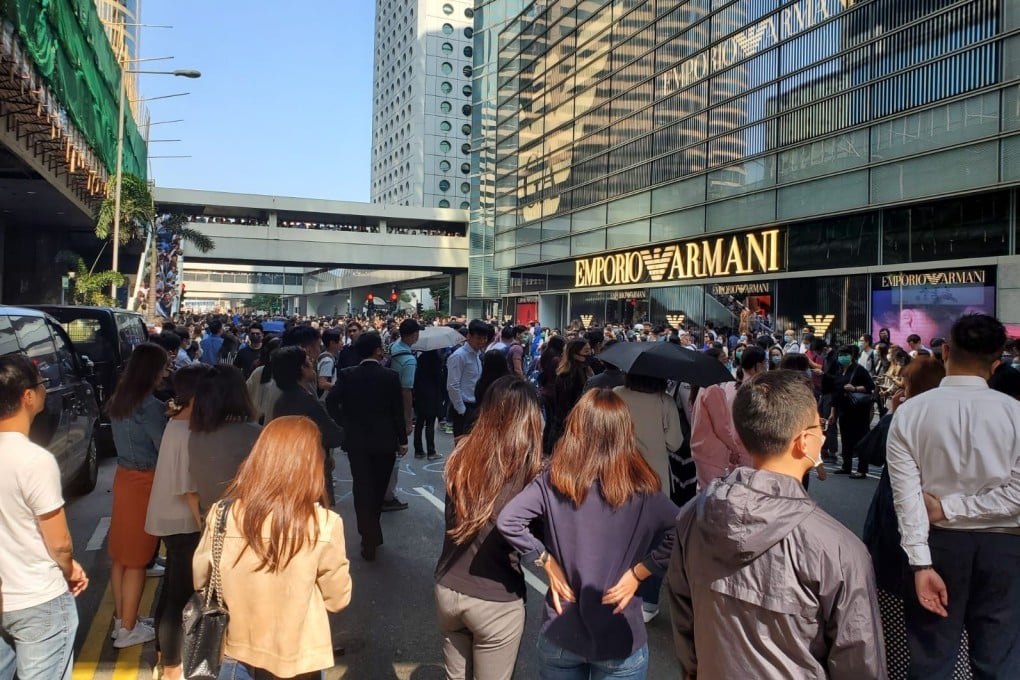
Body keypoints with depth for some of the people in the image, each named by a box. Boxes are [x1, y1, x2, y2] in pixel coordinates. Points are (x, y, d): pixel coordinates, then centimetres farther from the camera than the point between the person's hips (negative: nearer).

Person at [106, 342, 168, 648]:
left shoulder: (118, 400, 4)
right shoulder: (150, 406, -21)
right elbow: (165, 448, -18)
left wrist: (166, 417, 5)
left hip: (123, 476, 8)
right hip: (144, 482, -8)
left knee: (121, 554, 17)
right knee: (136, 558, 4)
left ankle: (120, 618, 30)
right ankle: (128, 629, 15)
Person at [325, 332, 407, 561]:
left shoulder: (347, 375, -4)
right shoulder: (390, 376, -9)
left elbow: (331, 402, -12)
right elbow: (398, 410, -7)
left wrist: (344, 426, 1)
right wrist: (402, 440, 2)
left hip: (356, 440, 1)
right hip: (384, 440, -1)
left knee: (362, 488, 6)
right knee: (378, 488, 16)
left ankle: (369, 538, 2)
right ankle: (372, 534, 32)